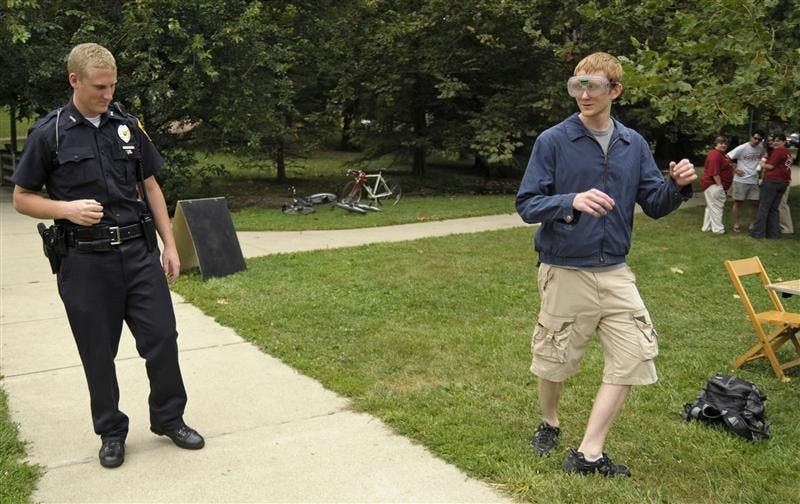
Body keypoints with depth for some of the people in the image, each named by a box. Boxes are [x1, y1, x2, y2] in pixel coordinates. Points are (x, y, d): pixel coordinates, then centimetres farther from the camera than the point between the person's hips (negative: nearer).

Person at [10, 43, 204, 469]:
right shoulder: (49, 134, -4)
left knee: (161, 338, 4)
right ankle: (111, 431, 26)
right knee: (99, 353, 8)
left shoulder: (128, 126, 7)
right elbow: (22, 198, 2)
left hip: (139, 251, 3)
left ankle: (169, 419, 23)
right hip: (85, 261, -2)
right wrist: (67, 209, -18)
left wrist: (169, 245, 8)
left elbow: (150, 187, 12)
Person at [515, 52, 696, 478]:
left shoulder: (634, 144, 4)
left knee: (633, 354, 0)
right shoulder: (553, 141, -9)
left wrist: (677, 187, -15)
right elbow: (526, 205, -12)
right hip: (565, 272, -4)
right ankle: (549, 423, 40)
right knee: (555, 358, 10)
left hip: (615, 272, 4)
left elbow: (654, 205, 6)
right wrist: (571, 202, -30)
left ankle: (588, 454, 10)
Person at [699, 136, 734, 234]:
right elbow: (714, 173, -24)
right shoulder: (715, 155, -19)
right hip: (713, 185, -12)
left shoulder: (720, 154, 17)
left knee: (711, 206, 17)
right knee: (716, 207, -7)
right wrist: (720, 186, -21)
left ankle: (707, 227, 24)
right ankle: (718, 229, -2)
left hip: (715, 185, 12)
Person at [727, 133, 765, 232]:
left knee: (755, 203, 5)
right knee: (738, 202, 3)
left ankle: (752, 225, 17)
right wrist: (735, 170, -12)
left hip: (754, 181, 5)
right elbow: (727, 158, -10)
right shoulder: (742, 148, -11)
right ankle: (736, 225, 11)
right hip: (741, 180, -5)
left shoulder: (761, 149, 5)